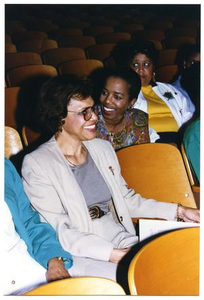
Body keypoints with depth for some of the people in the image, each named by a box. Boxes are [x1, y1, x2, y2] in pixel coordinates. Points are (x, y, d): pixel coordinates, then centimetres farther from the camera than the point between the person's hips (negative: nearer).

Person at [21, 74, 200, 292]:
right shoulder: (36, 164, -8)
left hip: (122, 239, 6)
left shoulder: (102, 148, 12)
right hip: (81, 255, -6)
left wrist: (179, 211, 12)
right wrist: (116, 255, -21)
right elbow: (60, 231, -13)